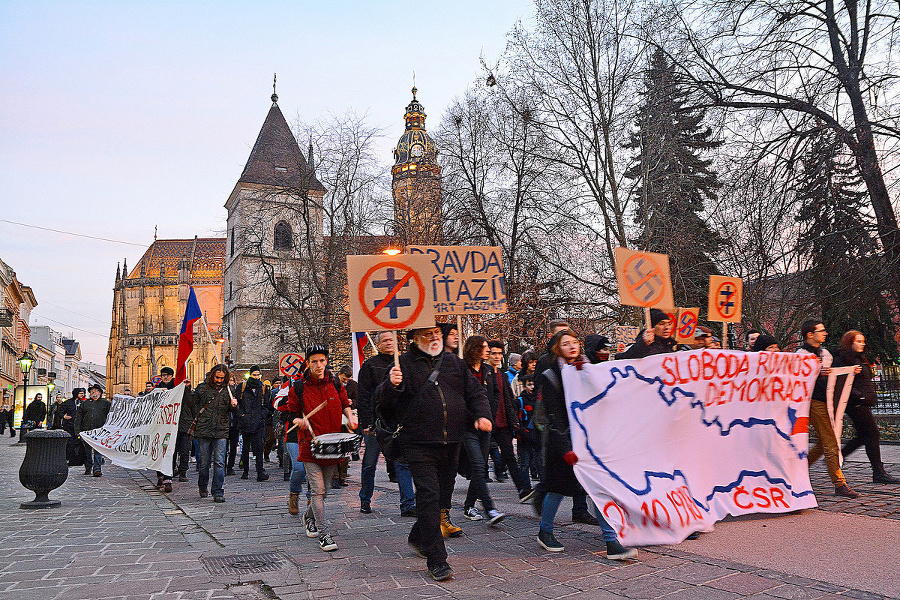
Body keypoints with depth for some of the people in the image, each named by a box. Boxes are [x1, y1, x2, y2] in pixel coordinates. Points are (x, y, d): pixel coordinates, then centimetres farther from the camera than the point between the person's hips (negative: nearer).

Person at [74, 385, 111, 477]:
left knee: (98, 451, -10)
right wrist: (77, 430, 4)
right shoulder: (85, 403, 15)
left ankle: (97, 469, -12)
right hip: (86, 431, 3)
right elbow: (78, 417, 13)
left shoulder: (106, 403, 10)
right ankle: (88, 468, 22)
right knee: (87, 450, 9)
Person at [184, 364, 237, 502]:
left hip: (221, 432, 0)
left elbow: (233, 412, 7)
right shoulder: (202, 388, 2)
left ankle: (218, 492, -4)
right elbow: (188, 404, 7)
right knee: (204, 462, 8)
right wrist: (190, 422, -1)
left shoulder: (227, 390, 6)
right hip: (203, 431, 0)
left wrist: (234, 406, -11)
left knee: (219, 462, -6)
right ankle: (203, 487, 28)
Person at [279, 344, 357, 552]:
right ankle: (323, 534, -6)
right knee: (318, 490, -11)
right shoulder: (299, 387, -3)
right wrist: (300, 421, -16)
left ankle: (309, 517, 41)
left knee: (324, 490, 14)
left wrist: (350, 416, 0)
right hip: (309, 444, -4)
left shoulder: (335, 383, 5)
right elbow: (292, 413, 5)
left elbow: (344, 403, 19)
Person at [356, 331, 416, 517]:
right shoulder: (370, 365, -1)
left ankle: (407, 504, -4)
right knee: (369, 464, 7)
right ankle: (365, 500, 25)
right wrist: (366, 423, -11)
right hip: (375, 421, -3)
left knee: (403, 463, -4)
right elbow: (362, 396, -4)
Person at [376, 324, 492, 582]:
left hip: (451, 443, 5)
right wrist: (391, 385, -25)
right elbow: (382, 402, -4)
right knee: (429, 495, -11)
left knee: (443, 495, 14)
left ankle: (417, 538, 38)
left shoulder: (454, 363, 12)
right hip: (419, 444, -5)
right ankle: (436, 560, -4)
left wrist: (482, 415, 0)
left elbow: (475, 391, 17)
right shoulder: (404, 364, -1)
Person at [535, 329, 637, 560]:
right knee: (559, 487, 6)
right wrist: (565, 448, -16)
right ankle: (545, 532, 27)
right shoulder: (550, 376, -5)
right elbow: (553, 415, -11)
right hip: (563, 439, -4)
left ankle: (611, 542, -4)